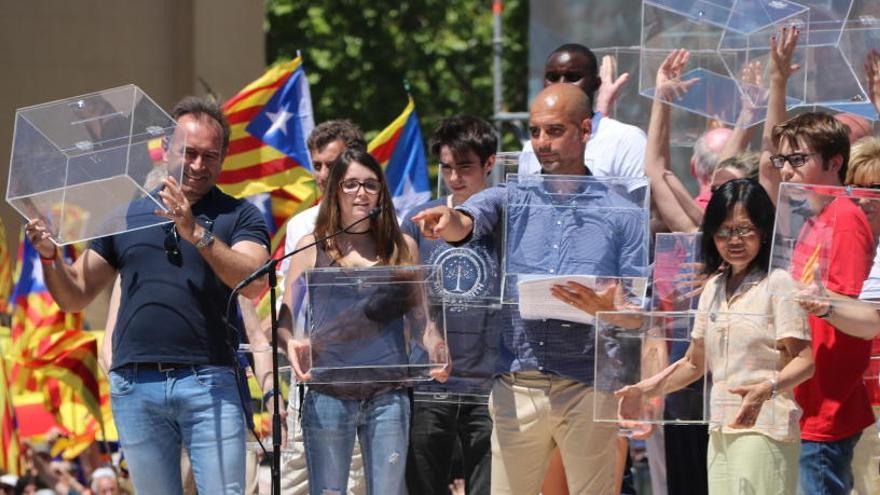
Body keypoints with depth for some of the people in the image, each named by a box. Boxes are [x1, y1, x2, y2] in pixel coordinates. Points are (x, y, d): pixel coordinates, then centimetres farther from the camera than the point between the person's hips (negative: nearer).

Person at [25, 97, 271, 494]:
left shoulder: (238, 216, 8)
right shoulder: (126, 216, 17)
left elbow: (253, 283, -11)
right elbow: (74, 297, 17)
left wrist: (196, 233, -21)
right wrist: (49, 255, -3)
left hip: (209, 384, -3)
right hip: (135, 384, 3)